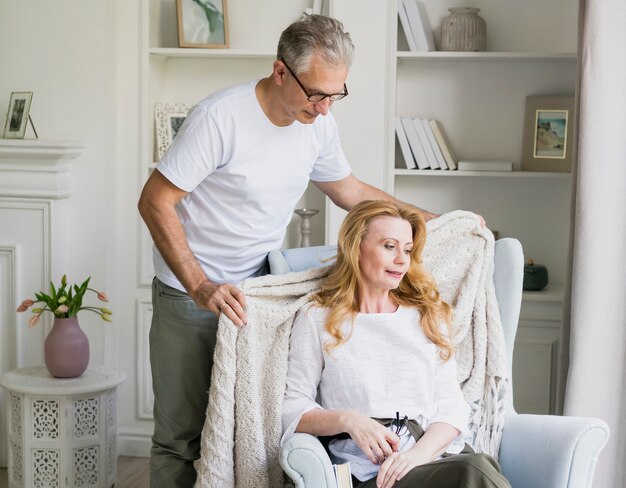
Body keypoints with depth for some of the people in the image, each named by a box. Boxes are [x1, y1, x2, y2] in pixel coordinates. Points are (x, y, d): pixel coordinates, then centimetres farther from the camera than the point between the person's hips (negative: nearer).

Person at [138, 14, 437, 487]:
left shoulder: (319, 123, -2)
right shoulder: (220, 117, -22)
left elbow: (350, 190, 17)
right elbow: (155, 203, -19)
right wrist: (201, 286, -27)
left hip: (259, 288, 5)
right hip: (189, 294, -5)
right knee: (181, 435, 0)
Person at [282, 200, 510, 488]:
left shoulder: (428, 316, 22)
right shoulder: (317, 319, 12)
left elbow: (451, 405, 11)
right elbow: (291, 408, 6)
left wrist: (419, 453, -9)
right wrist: (346, 420, -14)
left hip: (436, 455, 4)